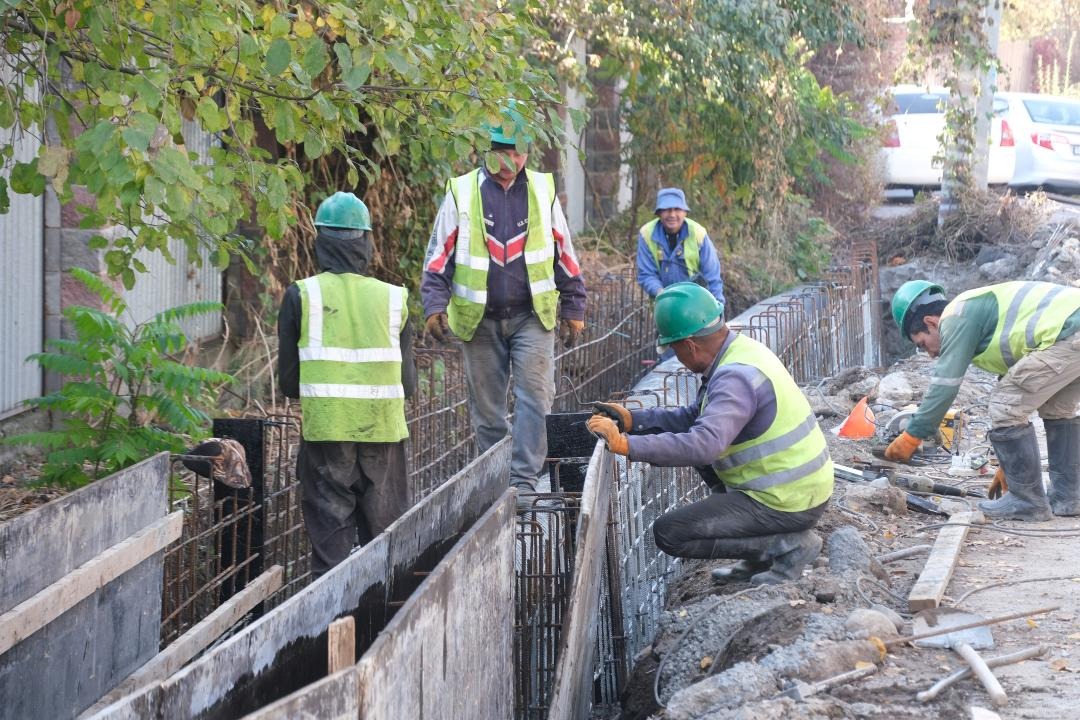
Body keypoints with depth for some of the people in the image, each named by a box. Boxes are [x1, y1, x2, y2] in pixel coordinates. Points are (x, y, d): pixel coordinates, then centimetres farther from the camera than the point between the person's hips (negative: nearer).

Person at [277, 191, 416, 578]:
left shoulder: (302, 296, -4)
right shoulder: (392, 298, 1)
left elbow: (288, 380, 0)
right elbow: (408, 382, 5)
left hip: (325, 429, -1)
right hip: (383, 430, 1)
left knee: (331, 531, 4)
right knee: (384, 532, 11)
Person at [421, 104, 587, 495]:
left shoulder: (543, 191, 6)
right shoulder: (461, 192, 1)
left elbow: (564, 254, 12)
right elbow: (439, 254, 4)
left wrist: (573, 308, 10)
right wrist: (435, 305, -5)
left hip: (532, 315, 0)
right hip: (479, 318, 0)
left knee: (535, 396, -11)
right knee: (486, 405, 6)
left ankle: (524, 479, -10)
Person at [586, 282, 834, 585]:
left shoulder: (736, 378, -24)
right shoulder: (741, 350, 6)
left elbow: (704, 443, -39)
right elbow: (695, 417, 12)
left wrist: (626, 445, -39)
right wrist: (632, 419, 2)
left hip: (787, 504, -10)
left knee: (668, 534, -7)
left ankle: (787, 545, -5)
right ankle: (761, 557, 19)